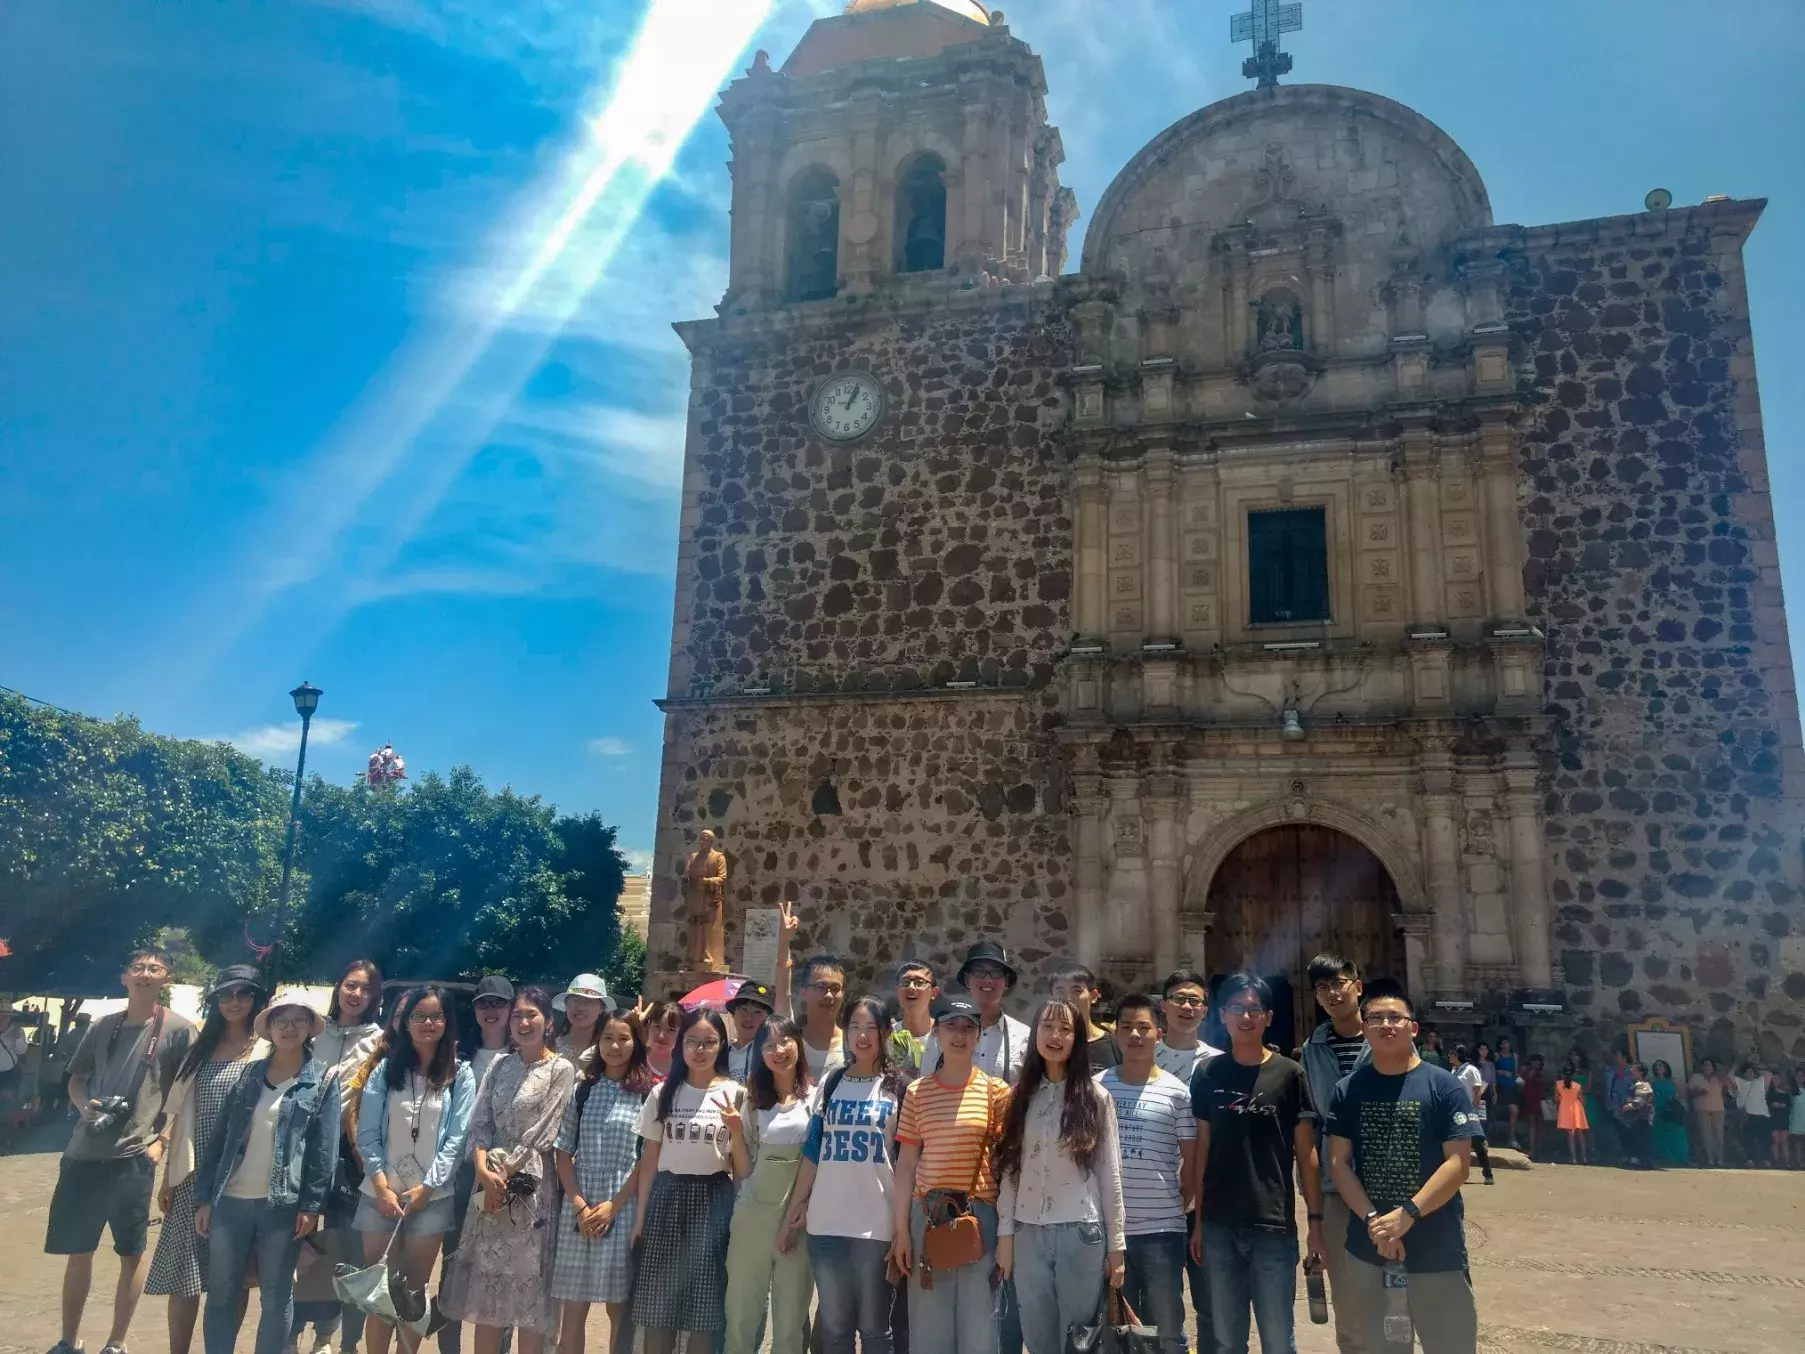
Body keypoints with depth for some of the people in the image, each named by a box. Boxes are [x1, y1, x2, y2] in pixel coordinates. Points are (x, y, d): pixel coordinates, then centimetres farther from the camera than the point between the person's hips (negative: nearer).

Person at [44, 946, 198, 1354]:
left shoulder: (178, 1030, -4)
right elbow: (76, 1079, 18)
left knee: (132, 1253, 4)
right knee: (77, 1250, 13)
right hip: (82, 1154, 4)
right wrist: (85, 1105, -3)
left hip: (133, 1157, -4)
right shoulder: (102, 1026, 9)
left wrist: (163, 1140, -13)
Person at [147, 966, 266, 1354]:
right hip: (193, 1175, 3)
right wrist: (168, 1174, 8)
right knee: (183, 1272, 2)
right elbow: (181, 1113, 11)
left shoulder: (267, 1049, -2)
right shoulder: (200, 1046, 10)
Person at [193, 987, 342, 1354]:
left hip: (284, 1204, -3)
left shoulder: (323, 1081, 0)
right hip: (230, 1200, 3)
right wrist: (203, 1197, 3)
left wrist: (312, 1205, -9)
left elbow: (324, 1150, -4)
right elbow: (219, 1139, 8)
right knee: (221, 1295, 8)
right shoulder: (249, 1075, 8)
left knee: (276, 1297, 6)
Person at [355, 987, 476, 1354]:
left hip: (432, 1197, -1)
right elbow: (368, 1134, 0)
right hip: (380, 1195, 1)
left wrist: (426, 1188, -10)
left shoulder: (460, 1075, 0)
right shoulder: (385, 1069, 4)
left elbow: (457, 1138, -3)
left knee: (415, 1292, 7)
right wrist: (382, 1186, -10)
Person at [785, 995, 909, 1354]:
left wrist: (904, 1224, -7)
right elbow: (812, 1153, 11)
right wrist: (793, 1212, 8)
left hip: (876, 1223, -3)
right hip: (826, 1222, 3)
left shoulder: (899, 1087, 1)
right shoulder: (831, 1083, 10)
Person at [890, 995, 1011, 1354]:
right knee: (929, 1324, 9)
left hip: (980, 1214, -1)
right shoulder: (917, 1092, 4)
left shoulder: (996, 1091, 0)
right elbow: (906, 1164, 5)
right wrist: (899, 1230, 3)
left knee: (979, 1324, 5)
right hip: (927, 1214, 1)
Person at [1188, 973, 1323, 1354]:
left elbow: (1305, 1153, 1)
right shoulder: (1208, 1075, 4)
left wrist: (1315, 1219, -4)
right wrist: (1198, 1220, 5)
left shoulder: (1290, 1074, -1)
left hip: (1274, 1226, -2)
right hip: (1219, 1226, 2)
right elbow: (1202, 1150, 7)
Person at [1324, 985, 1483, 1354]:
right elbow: (1338, 1162, 2)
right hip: (1368, 1248, 3)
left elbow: (1457, 1164, -9)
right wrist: (1373, 1221, -12)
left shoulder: (1444, 1087, -4)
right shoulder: (1349, 1090, 4)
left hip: (1437, 1251, -3)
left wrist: (1406, 1215, -18)